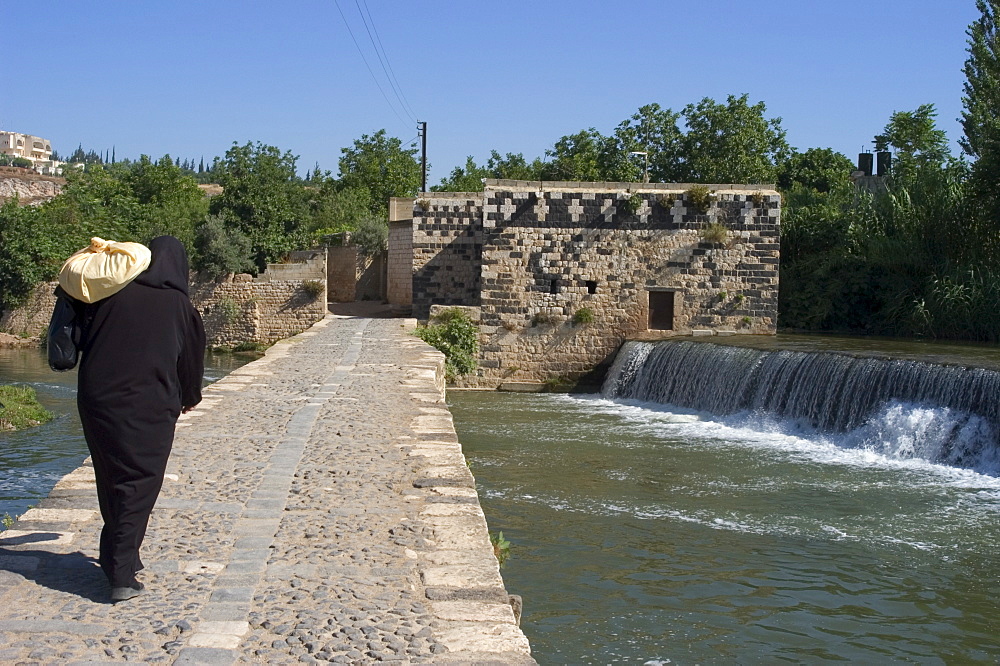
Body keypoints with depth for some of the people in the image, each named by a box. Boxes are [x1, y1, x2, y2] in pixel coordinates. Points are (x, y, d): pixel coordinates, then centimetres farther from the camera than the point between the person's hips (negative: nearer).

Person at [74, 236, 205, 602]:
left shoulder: (111, 292, 3)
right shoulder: (180, 307, 0)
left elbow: (82, 338, 7)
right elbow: (192, 359, 10)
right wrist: (189, 398, 27)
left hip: (97, 403, 3)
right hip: (149, 410, -3)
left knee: (111, 483, 18)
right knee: (138, 487, 2)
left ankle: (116, 557, 30)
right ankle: (122, 574, -3)